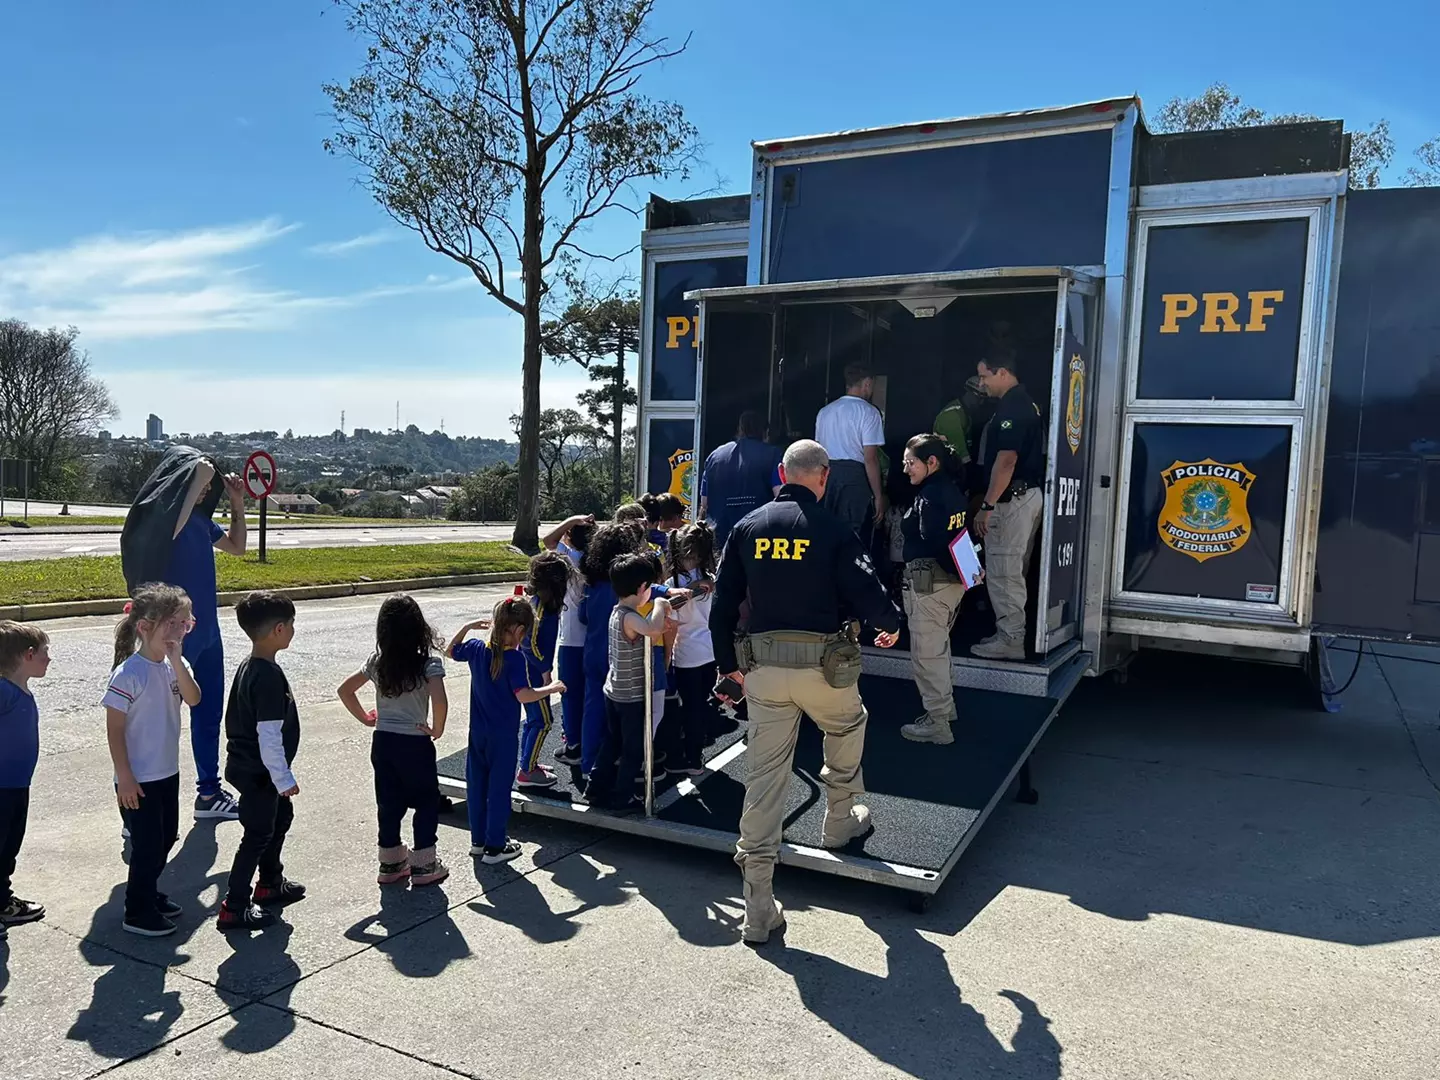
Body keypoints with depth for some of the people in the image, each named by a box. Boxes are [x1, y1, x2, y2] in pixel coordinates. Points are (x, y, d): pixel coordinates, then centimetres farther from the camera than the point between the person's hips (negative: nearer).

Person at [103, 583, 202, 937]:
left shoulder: (176, 665, 0)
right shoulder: (129, 674, -21)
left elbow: (194, 699, -16)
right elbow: (114, 728, -17)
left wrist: (177, 660, -25)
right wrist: (124, 777, -17)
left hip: (167, 772, 7)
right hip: (138, 779, -7)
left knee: (166, 838, 19)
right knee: (148, 845, 2)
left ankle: (149, 894, 38)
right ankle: (138, 912, 18)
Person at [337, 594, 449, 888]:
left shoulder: (377, 662, 0)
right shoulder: (429, 662, -16)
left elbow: (344, 690, 7)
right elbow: (440, 701, -29)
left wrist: (365, 718, 14)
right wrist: (437, 730, -13)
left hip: (382, 742, 5)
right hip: (415, 744, -5)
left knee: (389, 803, 17)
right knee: (426, 803, 11)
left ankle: (390, 863, 27)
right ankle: (423, 866, 16)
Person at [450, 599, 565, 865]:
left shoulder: (477, 649, -2)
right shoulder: (514, 659, -21)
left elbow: (450, 650, 18)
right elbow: (523, 695, -26)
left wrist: (469, 626, 18)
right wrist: (552, 688, -13)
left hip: (477, 734, 6)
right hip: (503, 736, -6)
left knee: (476, 785, 16)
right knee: (499, 790, 5)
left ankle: (478, 840, 28)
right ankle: (494, 847, 12)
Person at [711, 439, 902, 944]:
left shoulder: (747, 527, 5)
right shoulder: (833, 530, -6)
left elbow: (723, 603, 6)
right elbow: (866, 591, -11)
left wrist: (729, 663, 16)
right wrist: (891, 626, 12)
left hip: (763, 666, 3)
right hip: (821, 663, -3)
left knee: (763, 777, 5)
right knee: (847, 727, 31)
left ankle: (759, 910, 8)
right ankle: (840, 821, 46)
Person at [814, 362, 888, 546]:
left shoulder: (825, 411, 14)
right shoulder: (868, 412, -6)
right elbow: (870, 458, -12)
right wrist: (878, 496, -9)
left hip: (827, 475, 7)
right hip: (855, 477, -6)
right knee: (855, 538, -3)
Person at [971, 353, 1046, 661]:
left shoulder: (1011, 408, -16)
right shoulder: (1025, 403, 16)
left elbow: (1006, 461, -24)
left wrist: (987, 506, -23)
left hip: (1011, 498, -10)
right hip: (1028, 495, 10)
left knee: (1002, 571, -4)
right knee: (1012, 571, 15)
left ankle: (1010, 641, 1)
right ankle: (1011, 634, 22)